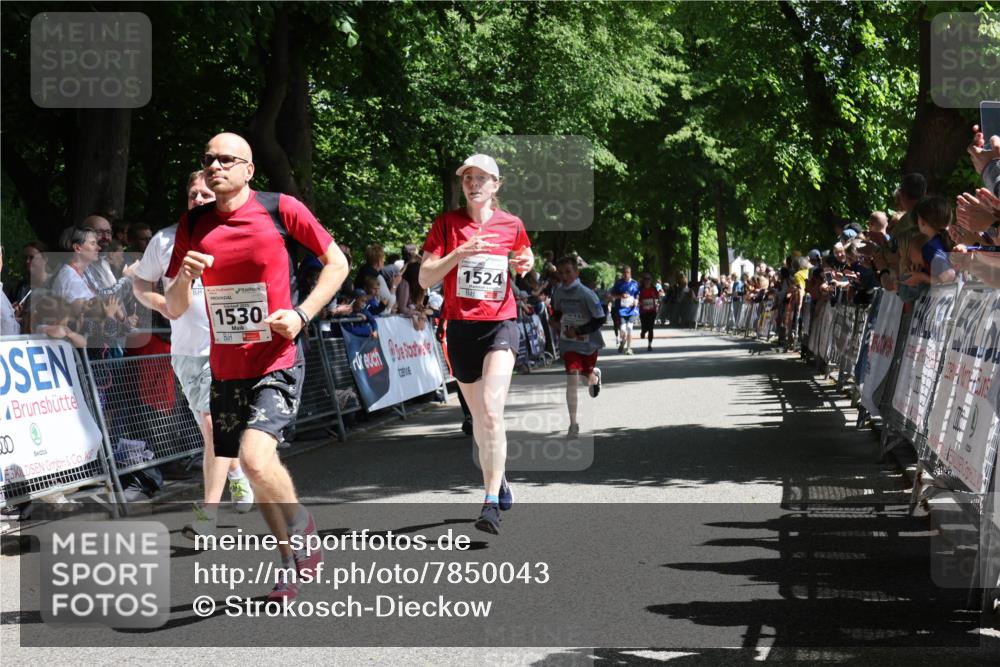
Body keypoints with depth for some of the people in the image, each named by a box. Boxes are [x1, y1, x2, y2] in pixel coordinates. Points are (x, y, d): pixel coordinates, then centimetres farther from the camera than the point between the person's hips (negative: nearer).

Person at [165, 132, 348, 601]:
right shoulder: (193, 224, 5)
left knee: (256, 457, -24)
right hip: (224, 367, 5)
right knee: (256, 474, 12)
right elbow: (174, 310, 8)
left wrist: (302, 314, -11)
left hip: (276, 363, -5)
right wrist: (185, 277, -14)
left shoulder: (280, 209, -7)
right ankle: (294, 564, 29)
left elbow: (337, 263, 2)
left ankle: (302, 530, 3)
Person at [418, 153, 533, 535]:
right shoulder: (446, 224, 0)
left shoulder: (512, 225, 3)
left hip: (501, 325, -2)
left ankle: (491, 504, -21)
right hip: (461, 327, 2)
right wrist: (460, 253, -19)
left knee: (491, 411, -19)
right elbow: (425, 278, -6)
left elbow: (525, 259, 25)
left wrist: (525, 265, 1)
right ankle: (499, 482, 37)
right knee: (478, 416, 13)